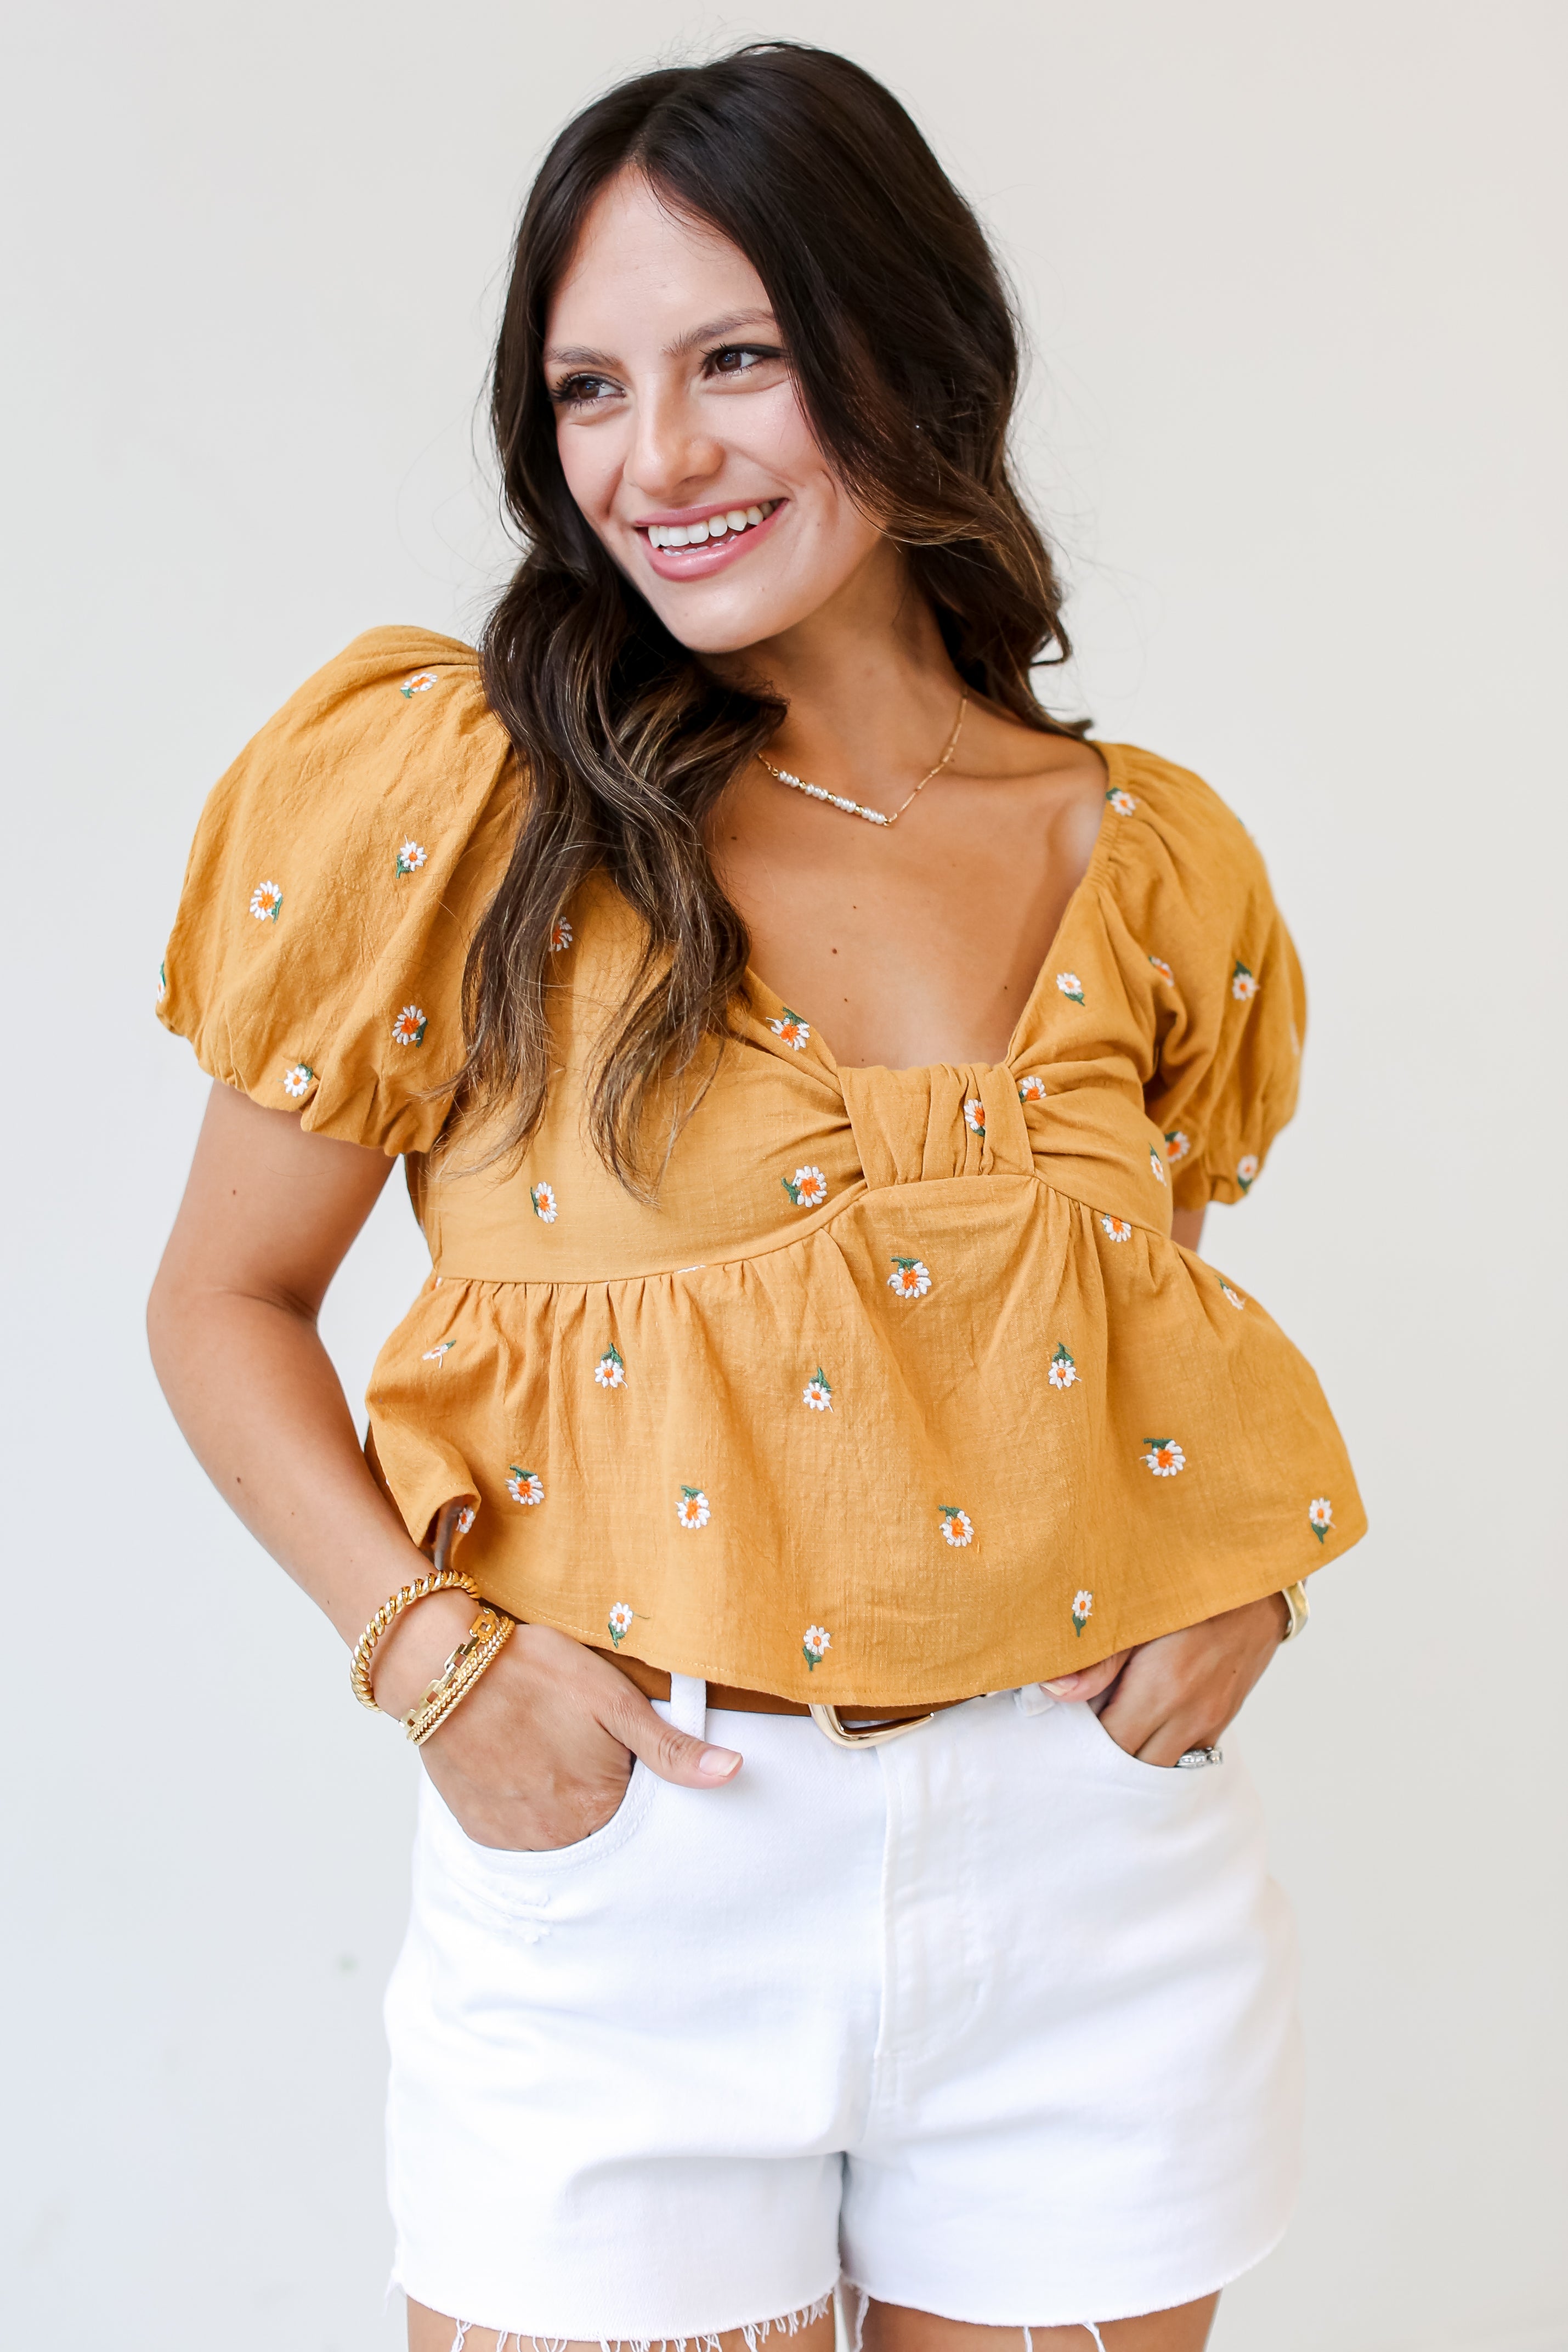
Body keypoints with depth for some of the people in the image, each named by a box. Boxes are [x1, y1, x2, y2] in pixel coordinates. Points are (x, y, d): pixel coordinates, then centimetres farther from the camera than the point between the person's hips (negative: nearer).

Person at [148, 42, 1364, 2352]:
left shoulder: (1154, 866, 3)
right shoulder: (463, 795, -6)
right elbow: (227, 1302, 0)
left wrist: (1246, 1571, -3)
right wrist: (428, 1649, -14)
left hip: (1095, 1899, 3)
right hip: (617, 1878, -2)